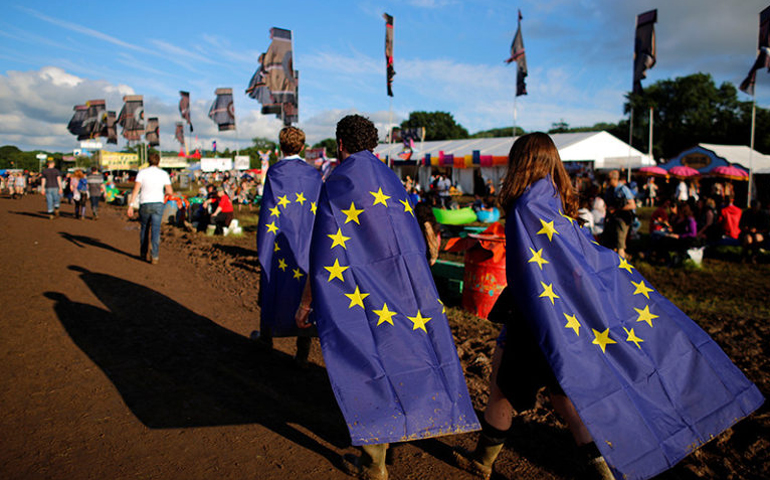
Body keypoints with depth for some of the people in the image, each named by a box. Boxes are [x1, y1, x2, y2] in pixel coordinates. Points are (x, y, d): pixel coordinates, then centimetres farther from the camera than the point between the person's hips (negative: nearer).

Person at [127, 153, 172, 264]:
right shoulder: (163, 174, 1)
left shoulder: (142, 172, -2)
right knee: (155, 231, -2)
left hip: (144, 205, 1)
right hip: (158, 204, -1)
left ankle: (143, 254, 26)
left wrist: (131, 205, -12)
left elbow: (136, 189, -11)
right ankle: (154, 257, -10)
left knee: (144, 229, 18)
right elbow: (170, 192, 0)